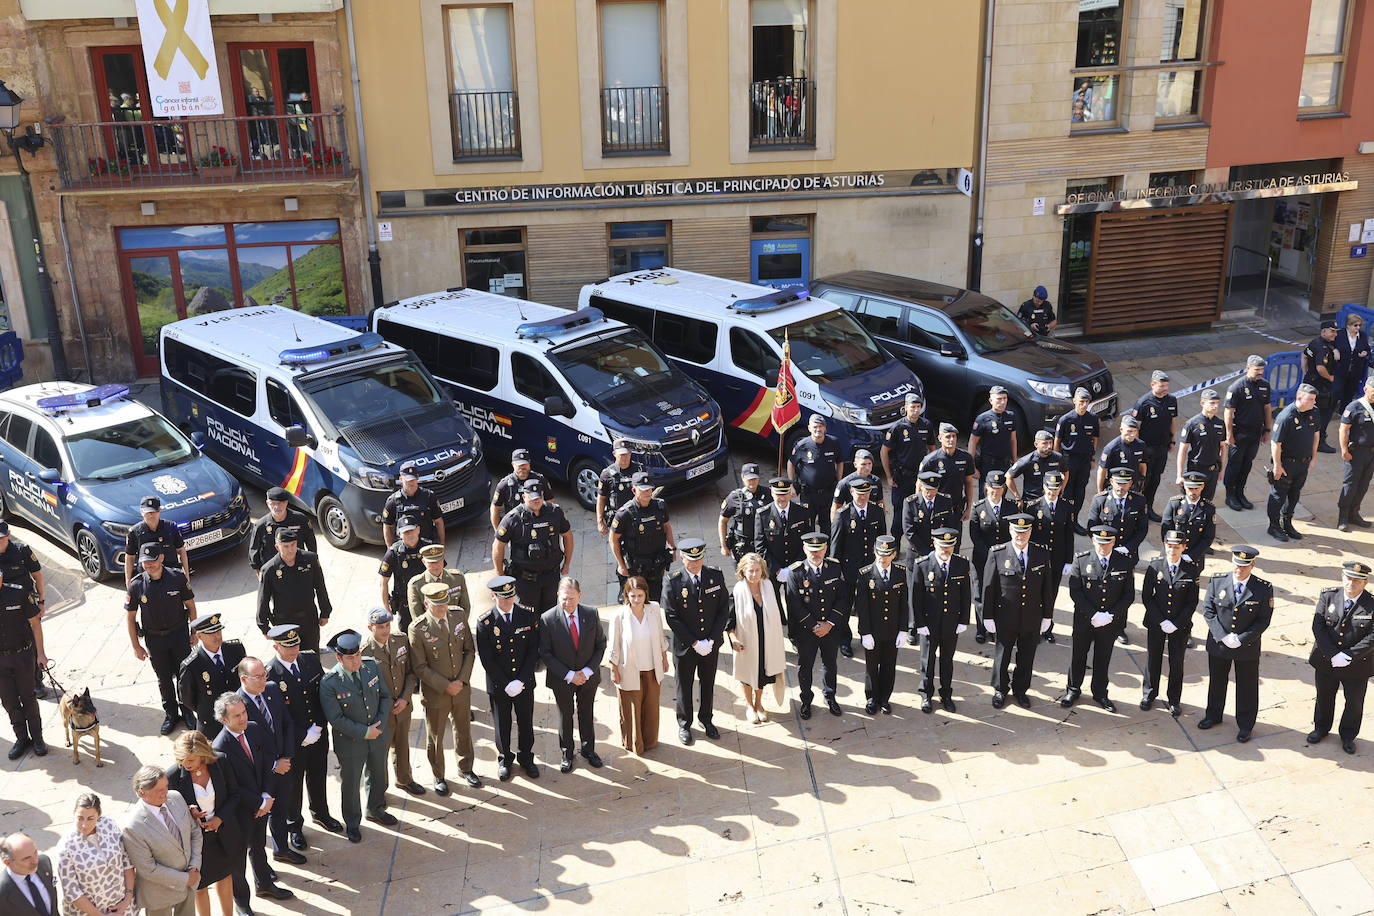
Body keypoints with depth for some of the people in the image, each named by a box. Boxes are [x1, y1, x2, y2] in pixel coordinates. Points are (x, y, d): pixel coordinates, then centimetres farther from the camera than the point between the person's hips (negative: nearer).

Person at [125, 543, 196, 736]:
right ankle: (171, 713, 32)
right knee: (164, 678, 13)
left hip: (179, 634, 0)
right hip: (154, 638, 0)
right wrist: (136, 647, -3)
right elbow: (130, 617, -4)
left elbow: (190, 605, -1)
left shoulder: (177, 577, -14)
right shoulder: (137, 584, -13)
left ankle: (187, 710, 32)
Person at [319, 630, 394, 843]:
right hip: (350, 742, -4)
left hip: (378, 737, 5)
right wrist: (364, 732, -22)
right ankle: (352, 823, 39)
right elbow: (336, 719, -22)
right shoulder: (329, 683, -25)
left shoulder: (371, 666, -11)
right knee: (350, 784, 15)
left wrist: (380, 725, -12)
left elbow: (385, 696, 0)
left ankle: (376, 810, 51)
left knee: (378, 776, 25)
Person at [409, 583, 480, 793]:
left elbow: (470, 651, 0)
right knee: (435, 737, 14)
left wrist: (462, 681, -10)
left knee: (463, 731, 21)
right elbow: (420, 667, -16)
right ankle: (438, 777, 35)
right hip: (435, 693, -4)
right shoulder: (416, 629, -19)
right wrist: (445, 686, -18)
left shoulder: (459, 617, -6)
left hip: (461, 689, 4)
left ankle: (465, 768, 44)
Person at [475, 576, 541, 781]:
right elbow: (486, 659, -13)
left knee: (526, 722, 17)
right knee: (502, 725, 15)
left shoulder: (529, 616, -9)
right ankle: (504, 759, 38)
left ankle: (525, 756, 40)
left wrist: (520, 681, -14)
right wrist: (506, 685, -17)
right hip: (498, 685, -1)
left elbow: (533, 651, -7)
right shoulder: (485, 622, -14)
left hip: (524, 683, 2)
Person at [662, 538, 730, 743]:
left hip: (711, 644, 3)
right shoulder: (673, 583, -18)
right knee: (684, 685, 16)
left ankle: (706, 719, 44)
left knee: (708, 683, 21)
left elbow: (723, 610, -5)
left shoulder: (716, 576, -9)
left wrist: (711, 640, -12)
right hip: (685, 646, -3)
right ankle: (684, 724, 38)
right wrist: (694, 643, -18)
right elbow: (672, 618, -15)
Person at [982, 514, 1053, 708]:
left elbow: (1047, 588, 3)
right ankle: (1000, 690, 36)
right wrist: (988, 617, -7)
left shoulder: (1042, 555, -4)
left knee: (1026, 657, 16)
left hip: (1032, 619, 2)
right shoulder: (997, 554, -12)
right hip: (1006, 618, -2)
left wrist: (1047, 616, 4)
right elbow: (988, 587, -8)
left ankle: (1020, 689, 38)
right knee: (1002, 655, 14)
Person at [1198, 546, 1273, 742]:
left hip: (1247, 648, -2)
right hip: (1218, 644, 2)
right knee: (1216, 682, 21)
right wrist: (1222, 636, -16)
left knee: (1246, 687, 13)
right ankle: (1214, 715, 43)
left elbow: (1263, 621, -11)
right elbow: (1208, 610, -7)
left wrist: (1241, 640, -18)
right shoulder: (1217, 581, -10)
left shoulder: (1264, 589, -15)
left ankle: (1245, 725, 32)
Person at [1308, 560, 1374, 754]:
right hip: (1325, 662, 2)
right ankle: (1321, 728, 44)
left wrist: (1348, 656, -22)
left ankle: (1348, 736, 38)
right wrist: (1333, 655, -19)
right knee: (1324, 698, 21)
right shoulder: (1328, 596, -10)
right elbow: (1318, 627, -11)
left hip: (1357, 667, -2)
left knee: (1354, 702, 16)